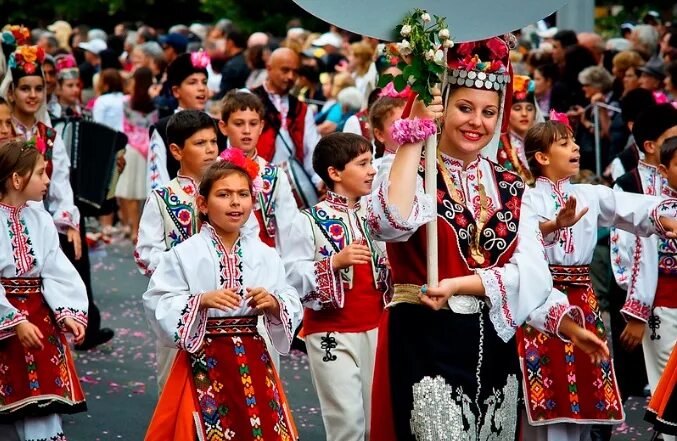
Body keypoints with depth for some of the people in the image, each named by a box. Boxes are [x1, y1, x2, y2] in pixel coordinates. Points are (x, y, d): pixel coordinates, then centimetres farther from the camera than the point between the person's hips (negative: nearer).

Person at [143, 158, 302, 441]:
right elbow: (158, 305, -10)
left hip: (253, 361, 3)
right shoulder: (184, 255, -5)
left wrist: (274, 305, -15)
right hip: (204, 363, -3)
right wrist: (201, 301, -22)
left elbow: (293, 306, 6)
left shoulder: (265, 256, 6)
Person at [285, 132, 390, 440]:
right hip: (331, 334, -5)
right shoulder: (312, 221, -8)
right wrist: (335, 262, -23)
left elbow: (389, 268, 14)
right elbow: (292, 276, -14)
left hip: (375, 329, 5)